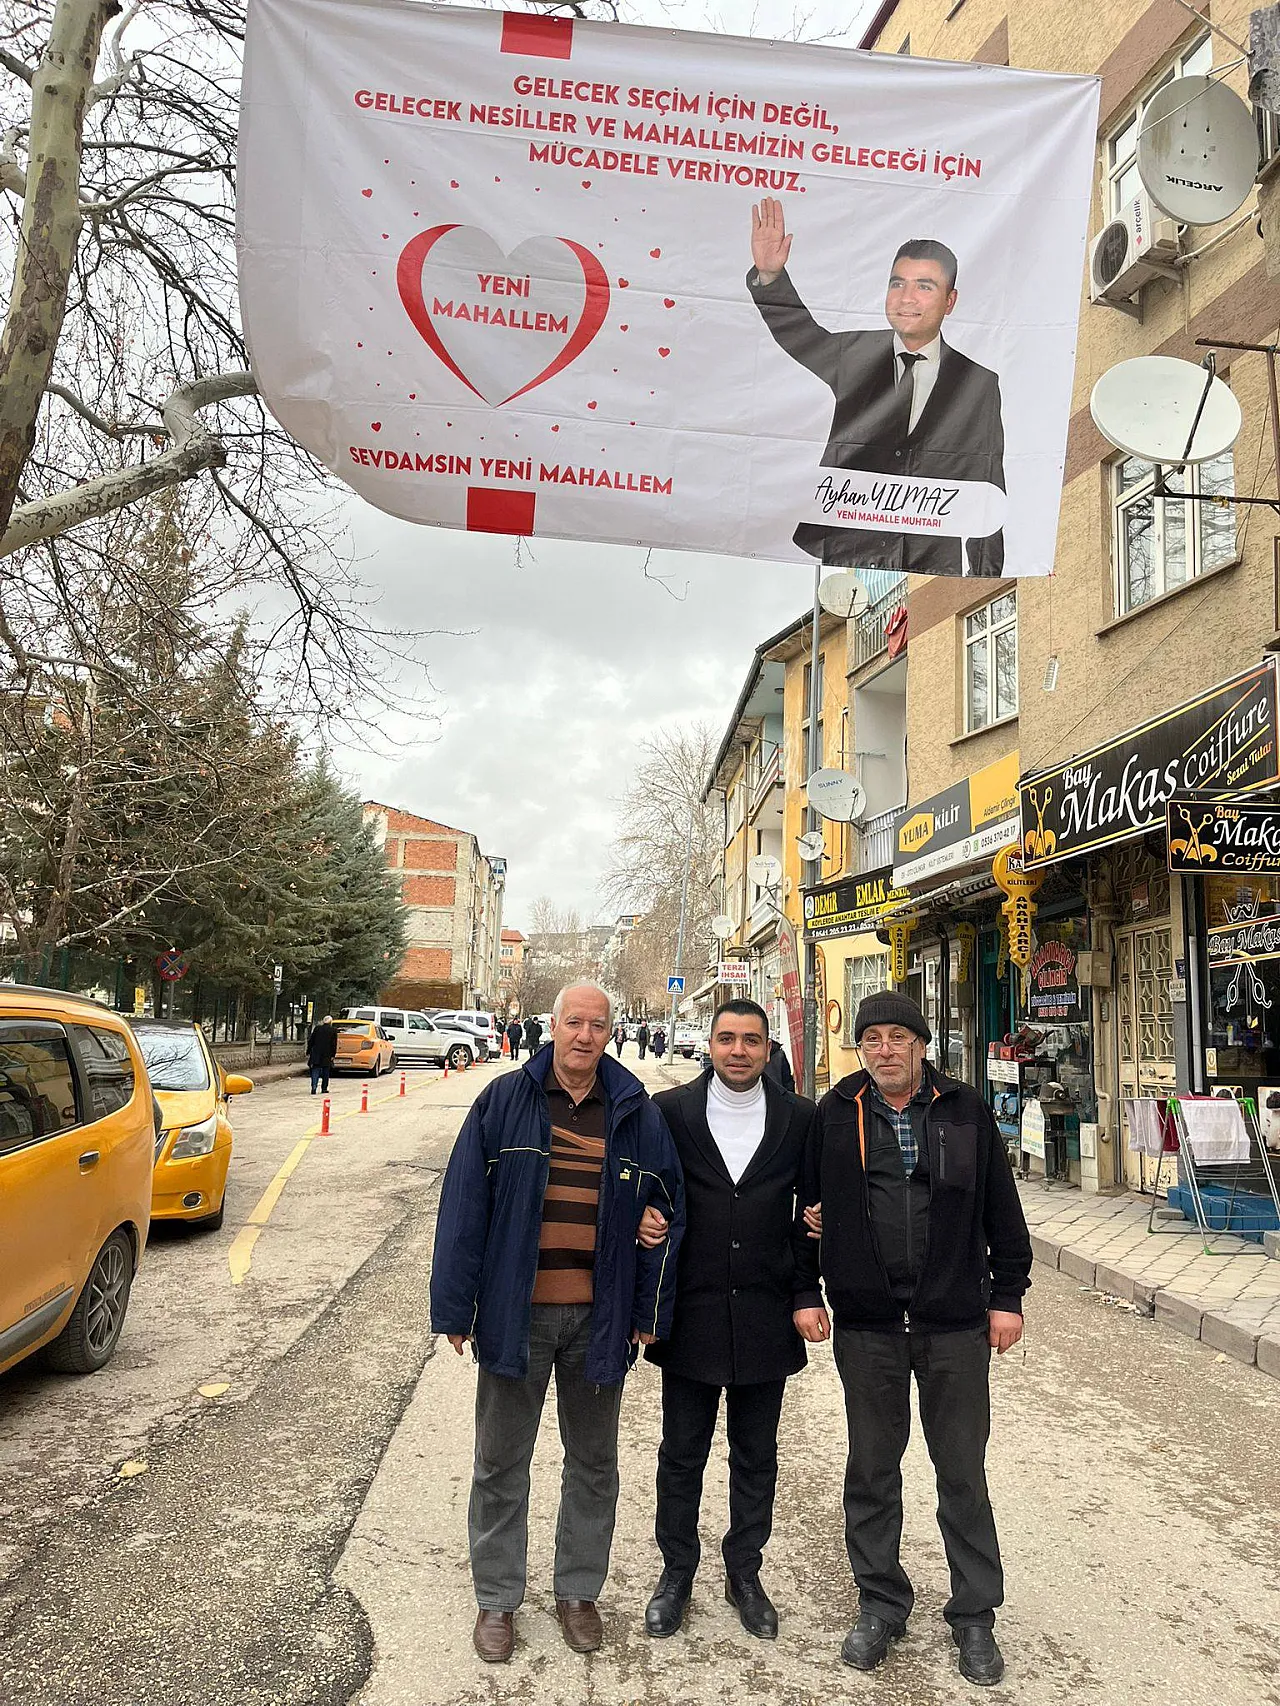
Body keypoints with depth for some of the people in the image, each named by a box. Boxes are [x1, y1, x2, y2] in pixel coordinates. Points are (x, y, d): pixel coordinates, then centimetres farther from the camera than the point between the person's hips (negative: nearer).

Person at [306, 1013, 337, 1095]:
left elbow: (310, 1041, 4)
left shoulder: (317, 1028, 2)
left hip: (316, 1054, 0)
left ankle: (314, 1087, -18)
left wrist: (308, 1053, 10)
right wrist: (333, 1055, 0)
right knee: (325, 1073, 13)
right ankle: (324, 1088, 17)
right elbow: (334, 1044, -4)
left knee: (315, 1071, -1)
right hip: (327, 1055, 0)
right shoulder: (333, 1030, -2)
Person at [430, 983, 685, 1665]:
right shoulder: (504, 1101, -5)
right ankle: (497, 1599, 31)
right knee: (501, 1463, 12)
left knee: (593, 1462, 17)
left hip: (599, 1319, 2)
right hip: (515, 1313, -1)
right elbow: (463, 1204, -6)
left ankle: (578, 1591, 36)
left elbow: (667, 1210, 4)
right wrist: (455, 1306, -8)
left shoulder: (637, 1114, 0)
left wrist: (651, 1313, 1)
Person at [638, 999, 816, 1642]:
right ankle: (676, 1572, 32)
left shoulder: (799, 1118, 0)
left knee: (756, 1457, 16)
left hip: (765, 1317, 1)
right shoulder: (671, 1111, -3)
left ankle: (744, 1572, 35)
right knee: (682, 1454, 12)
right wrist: (642, 1218, -16)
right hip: (690, 1315, -1)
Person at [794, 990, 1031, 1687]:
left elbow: (1000, 1207, 3)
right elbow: (808, 1206, 4)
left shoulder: (964, 1111, 0)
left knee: (963, 1470, 9)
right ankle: (881, 1603, 29)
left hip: (955, 1321, 0)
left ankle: (974, 1616, 26)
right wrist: (806, 1292, 1)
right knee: (871, 1467, 12)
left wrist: (1007, 1295, 2)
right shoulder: (835, 1115, 0)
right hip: (865, 1323, 1)